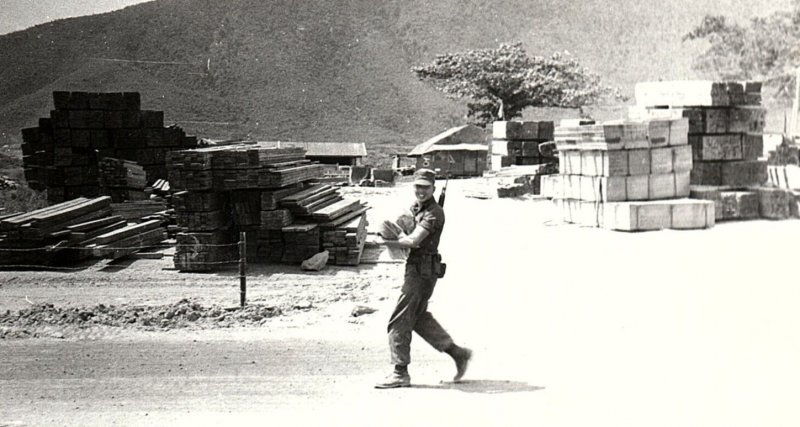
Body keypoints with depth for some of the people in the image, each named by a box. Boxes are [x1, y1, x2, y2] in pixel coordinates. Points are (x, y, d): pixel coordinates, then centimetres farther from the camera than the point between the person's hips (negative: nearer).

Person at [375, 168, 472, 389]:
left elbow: (413, 241, -27)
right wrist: (400, 235, 1)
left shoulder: (433, 213, -17)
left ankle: (400, 373, 2)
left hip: (422, 271, -10)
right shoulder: (416, 208, 13)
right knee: (419, 318, 18)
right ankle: (457, 353, 25)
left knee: (399, 321, -5)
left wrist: (390, 242, -14)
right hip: (416, 268, 10)